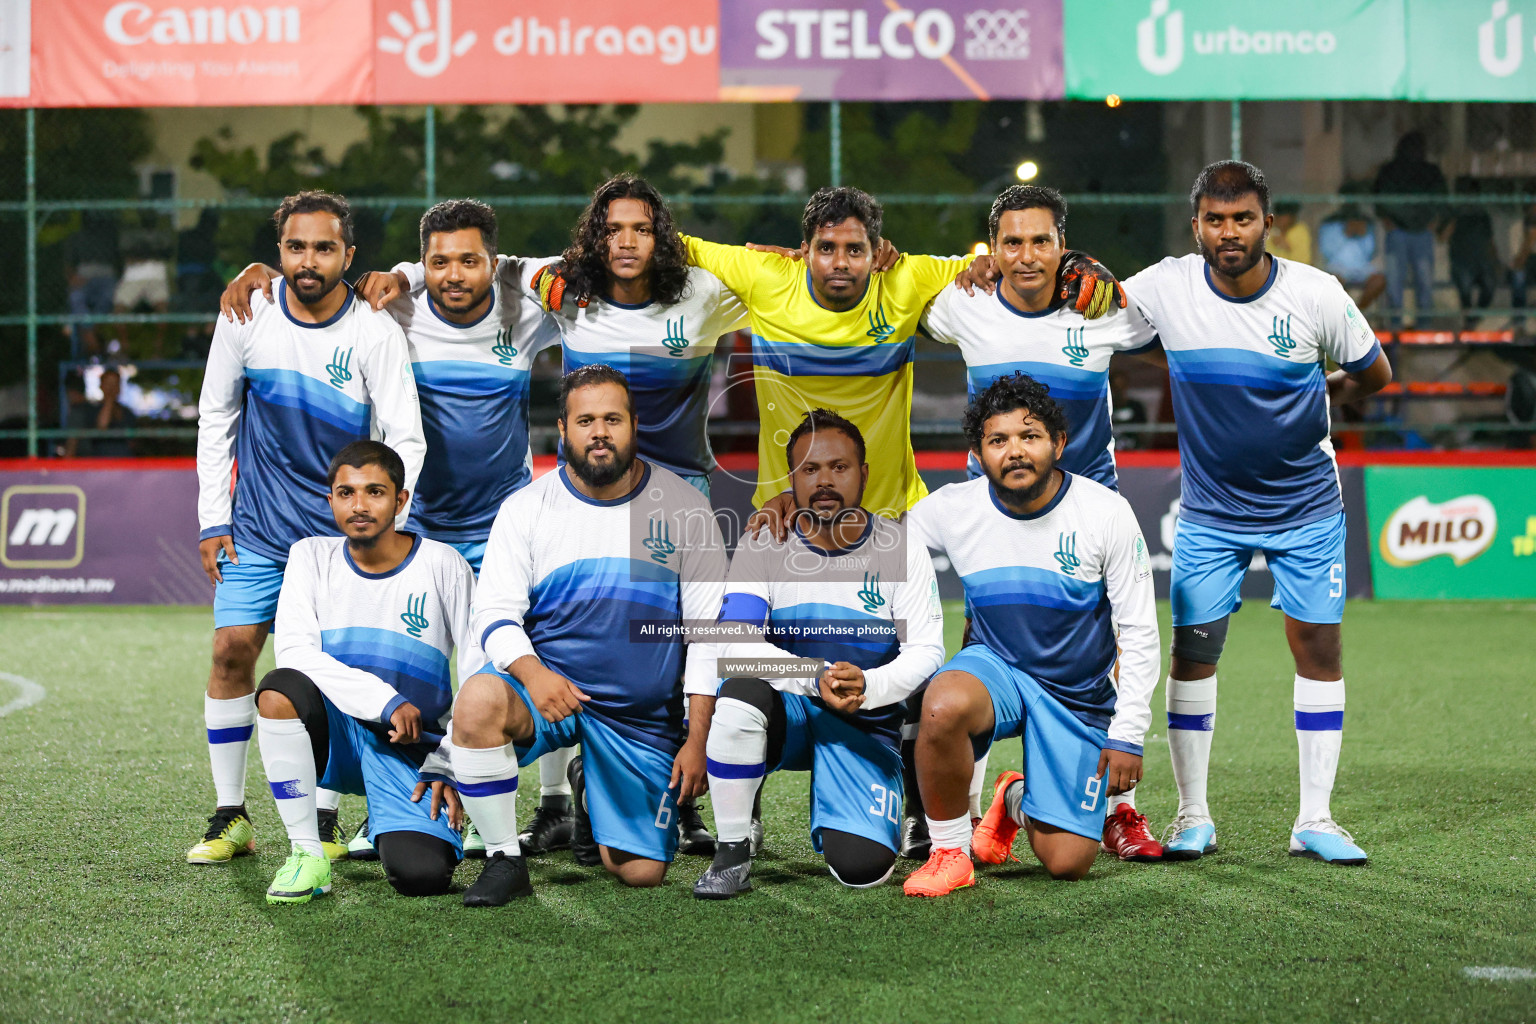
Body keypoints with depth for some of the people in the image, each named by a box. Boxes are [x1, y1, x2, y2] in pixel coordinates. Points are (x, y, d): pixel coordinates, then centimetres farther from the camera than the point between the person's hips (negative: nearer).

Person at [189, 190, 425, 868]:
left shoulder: (375, 332, -12)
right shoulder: (247, 315, -4)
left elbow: (406, 440, -11)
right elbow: (216, 417, 7)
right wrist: (213, 520, 3)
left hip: (341, 528, -2)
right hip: (256, 527, 2)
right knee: (232, 649, -6)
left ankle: (325, 817, 9)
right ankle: (230, 816, 5)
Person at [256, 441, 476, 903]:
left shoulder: (443, 566, -2)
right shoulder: (312, 556, 3)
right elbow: (294, 650, -12)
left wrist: (446, 766, -8)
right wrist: (385, 701, -22)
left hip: (409, 751, -1)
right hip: (333, 736, 1)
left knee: (422, 875, -25)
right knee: (278, 690, -33)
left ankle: (396, 825, 15)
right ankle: (307, 855, -20)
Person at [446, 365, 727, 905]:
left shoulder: (684, 508, -2)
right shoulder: (525, 508, -1)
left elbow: (708, 632, -1)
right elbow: (494, 613, -4)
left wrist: (697, 741, -6)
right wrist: (532, 672, -26)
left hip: (643, 715, 1)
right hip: (545, 683, -1)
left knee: (641, 872, -1)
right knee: (477, 700, -35)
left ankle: (590, 788, 34)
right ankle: (504, 861, -16)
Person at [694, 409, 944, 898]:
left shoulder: (901, 549, -5)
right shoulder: (763, 545, -6)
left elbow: (927, 652, -9)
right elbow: (734, 644, -17)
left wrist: (868, 687, -30)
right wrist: (815, 678, -33)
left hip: (866, 727, 0)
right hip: (787, 713, 0)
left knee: (862, 869, -21)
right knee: (739, 696, -37)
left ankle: (828, 816, 19)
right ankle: (733, 855, -18)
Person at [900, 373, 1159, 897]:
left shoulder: (1106, 513, -14)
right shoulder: (953, 509, -10)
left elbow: (1139, 634, -8)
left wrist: (1127, 734, -12)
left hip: (1080, 697, 0)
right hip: (997, 669, 0)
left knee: (1067, 863, -5)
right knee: (944, 705, -38)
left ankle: (1018, 800, 32)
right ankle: (949, 853, -14)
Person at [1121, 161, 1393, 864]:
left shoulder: (1315, 294, -13)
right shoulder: (1166, 286, -13)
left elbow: (1373, 374, 3)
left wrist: (1304, 402, -4)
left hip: (1306, 507, 0)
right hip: (1209, 510, 0)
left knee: (1319, 648, -1)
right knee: (1192, 651, -1)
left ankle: (1314, 820, 10)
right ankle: (1193, 816, 12)